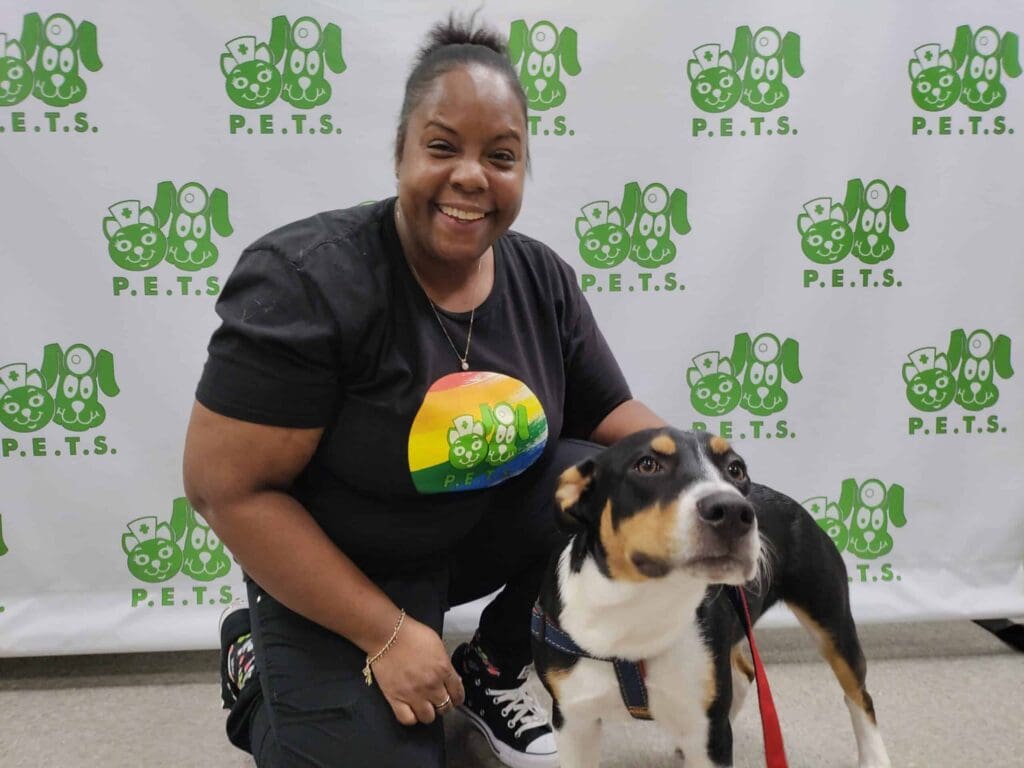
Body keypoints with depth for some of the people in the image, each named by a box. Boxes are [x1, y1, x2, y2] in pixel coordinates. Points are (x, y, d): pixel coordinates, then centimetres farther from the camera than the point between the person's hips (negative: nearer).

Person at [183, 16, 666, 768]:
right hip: (333, 573, -4)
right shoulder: (305, 282, -24)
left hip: (485, 530, 5)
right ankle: (260, 668, 16)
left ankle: (490, 671, 8)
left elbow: (616, 415, 1)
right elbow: (228, 487, -22)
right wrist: (387, 634, -22)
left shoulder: (543, 279, -7)